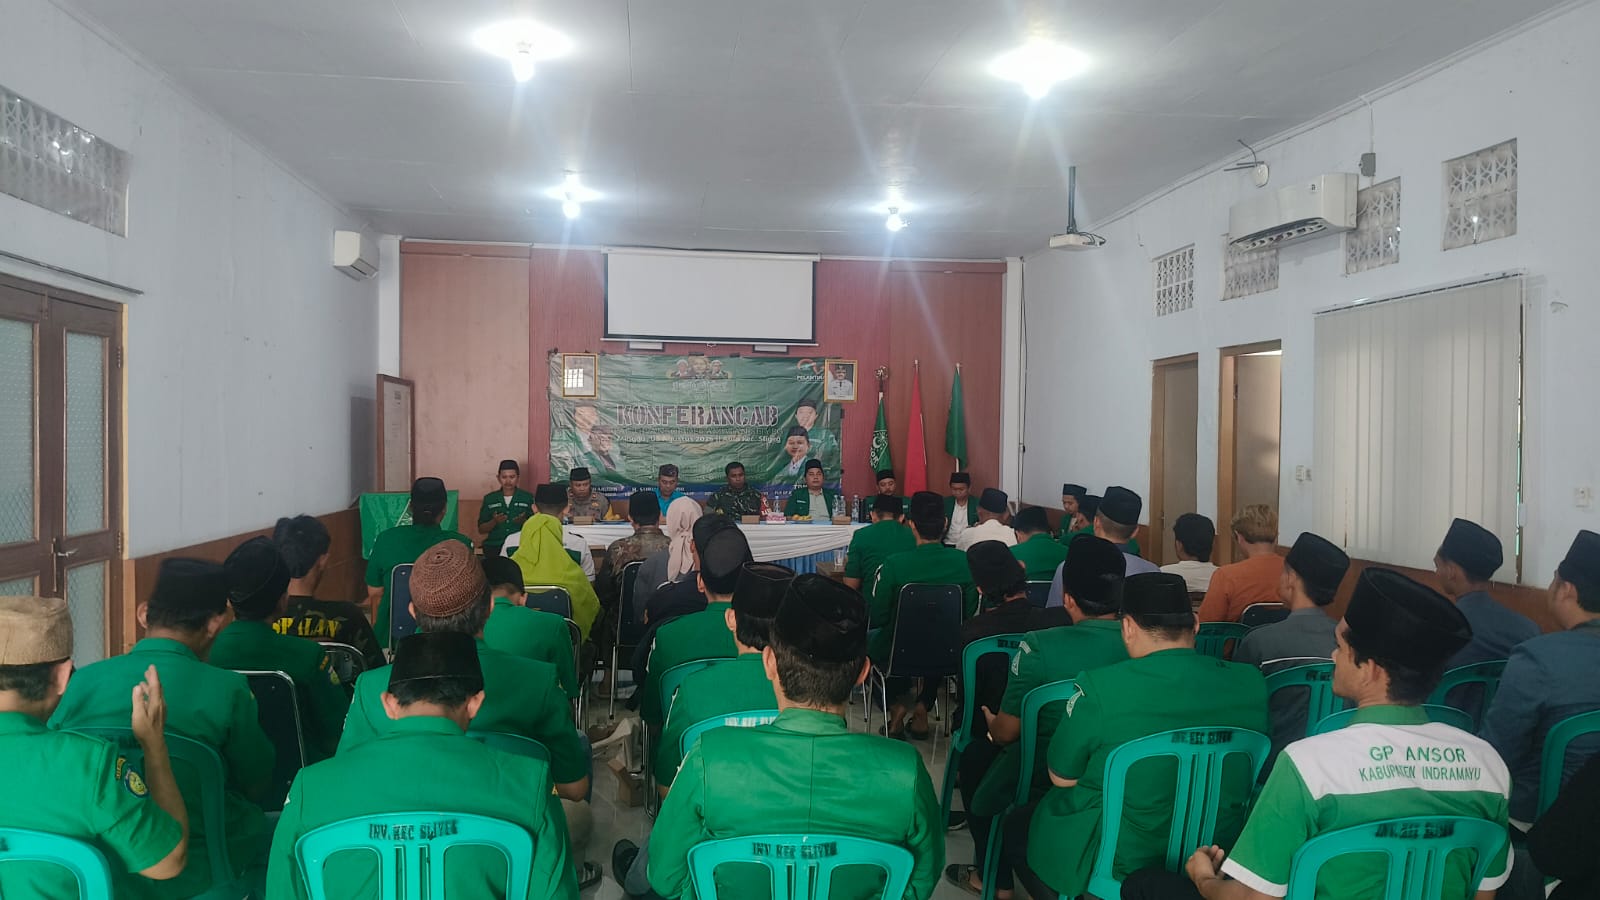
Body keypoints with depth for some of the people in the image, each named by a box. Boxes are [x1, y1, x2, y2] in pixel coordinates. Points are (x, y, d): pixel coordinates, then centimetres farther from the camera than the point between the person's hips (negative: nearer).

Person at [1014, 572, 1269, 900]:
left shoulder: (1100, 688, -23)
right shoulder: (1250, 684, -10)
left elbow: (1061, 777, -8)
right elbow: (1251, 772, 8)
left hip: (1120, 861, -5)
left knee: (1015, 824, 21)